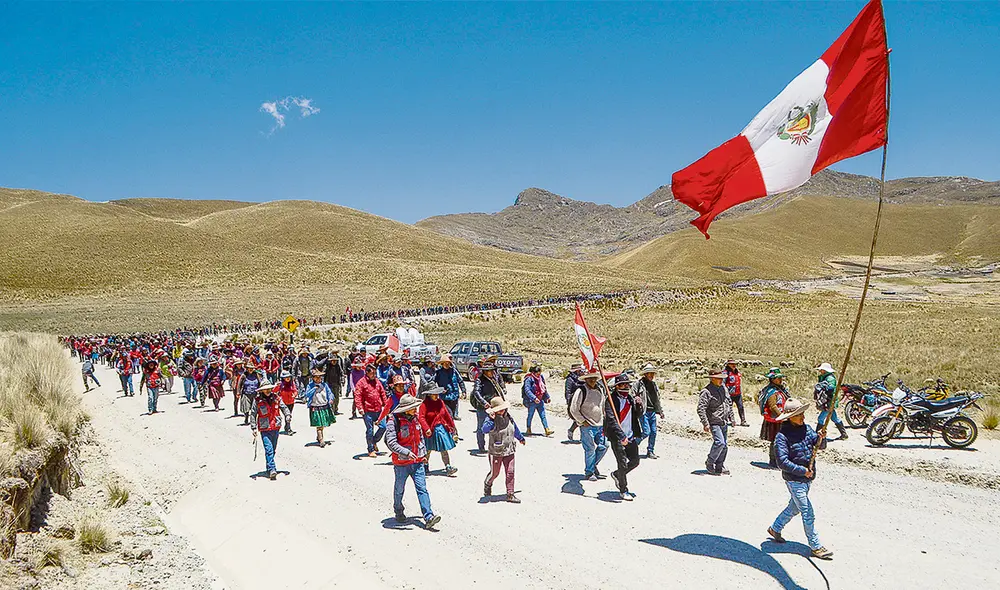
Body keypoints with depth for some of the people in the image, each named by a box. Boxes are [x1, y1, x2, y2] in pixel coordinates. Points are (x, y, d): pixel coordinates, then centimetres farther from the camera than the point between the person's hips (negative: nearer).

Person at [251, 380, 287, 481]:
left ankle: (269, 467, 31)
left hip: (275, 428, 4)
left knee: (273, 449, 14)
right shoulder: (257, 400, -5)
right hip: (264, 429, -4)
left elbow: (283, 407, 8)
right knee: (269, 449, -14)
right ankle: (271, 470, -16)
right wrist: (254, 428, -6)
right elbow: (253, 414, -1)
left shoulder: (276, 398, 3)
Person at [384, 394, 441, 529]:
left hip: (418, 462, 4)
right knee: (399, 489, 14)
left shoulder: (415, 418, 6)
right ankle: (399, 512, 37)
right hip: (401, 463, -4)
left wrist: (424, 454, 19)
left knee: (422, 488, -5)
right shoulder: (394, 422, -15)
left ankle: (429, 517, -11)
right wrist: (406, 452, -31)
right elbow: (391, 443, -23)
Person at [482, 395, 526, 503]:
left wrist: (521, 438, 38)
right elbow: (485, 429, -35)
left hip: (509, 451, 5)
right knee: (494, 473, 10)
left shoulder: (508, 418, 5)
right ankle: (487, 486, 41)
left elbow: (515, 429, 24)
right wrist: (491, 420, -44)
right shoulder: (491, 419, -15)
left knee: (510, 472, 1)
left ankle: (510, 495, 9)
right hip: (496, 452, -5)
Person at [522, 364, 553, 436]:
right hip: (532, 401, -6)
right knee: (530, 415, 9)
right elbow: (527, 390, -23)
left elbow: (544, 388, 20)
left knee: (543, 416, 2)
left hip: (540, 400, 6)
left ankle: (547, 430, 0)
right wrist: (534, 398, -30)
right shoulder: (529, 379, -16)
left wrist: (547, 397, 21)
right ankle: (528, 430, 24)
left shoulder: (541, 377, 7)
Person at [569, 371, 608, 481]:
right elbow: (573, 410, -11)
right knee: (590, 449, -4)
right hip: (587, 426, -7)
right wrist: (583, 421, -12)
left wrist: (604, 418, 18)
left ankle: (593, 465, 28)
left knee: (603, 446, 8)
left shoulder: (600, 389, 11)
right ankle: (589, 472, 10)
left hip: (600, 425, 7)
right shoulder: (581, 391, -11)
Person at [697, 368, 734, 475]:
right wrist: (705, 423, -22)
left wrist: (731, 417, 22)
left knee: (724, 445, 10)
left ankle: (719, 467, 20)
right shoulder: (706, 392, -15)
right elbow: (701, 409, -18)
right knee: (719, 442, -19)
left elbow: (729, 403, 23)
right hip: (714, 422, -8)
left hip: (724, 422, 8)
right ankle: (709, 463, 0)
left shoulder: (723, 388, 10)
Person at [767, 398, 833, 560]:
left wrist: (820, 438, -21)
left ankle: (775, 528, 42)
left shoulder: (806, 428, 2)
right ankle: (816, 547, 9)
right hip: (794, 480, -8)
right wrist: (802, 470, -23)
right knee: (808, 514, -2)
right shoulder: (782, 436, -19)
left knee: (794, 507, 22)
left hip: (807, 478, 8)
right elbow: (782, 462, -22)